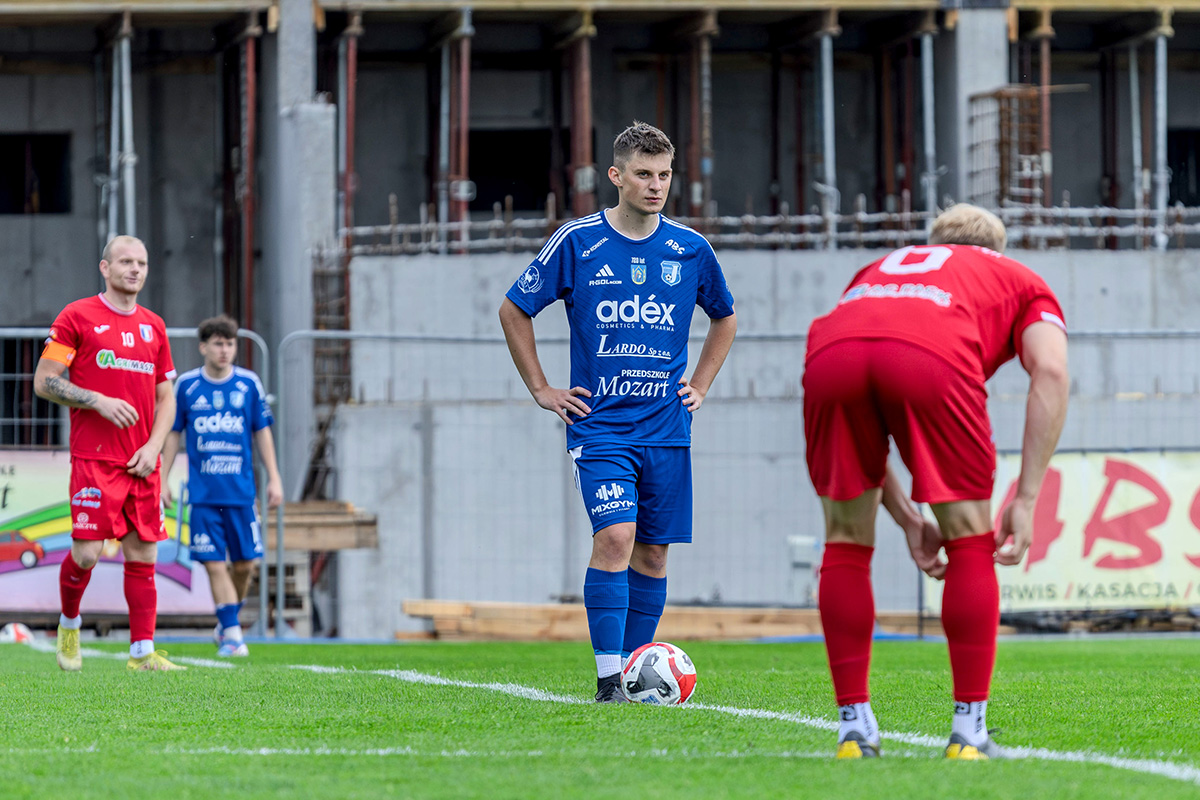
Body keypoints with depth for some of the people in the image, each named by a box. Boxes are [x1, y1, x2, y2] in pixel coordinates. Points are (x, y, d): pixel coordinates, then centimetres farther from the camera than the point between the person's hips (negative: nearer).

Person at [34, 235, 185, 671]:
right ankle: (69, 624, 17)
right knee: (87, 553, -11)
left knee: (142, 554, 1)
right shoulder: (77, 317, -1)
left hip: (142, 462, 5)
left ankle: (142, 652, 4)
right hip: (93, 458, -5)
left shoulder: (153, 326, 14)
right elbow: (44, 381, -4)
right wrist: (100, 401, -15)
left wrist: (153, 446, 1)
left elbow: (166, 397, 17)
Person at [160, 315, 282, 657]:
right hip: (203, 493, -1)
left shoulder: (249, 384, 3)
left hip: (241, 491, 1)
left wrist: (274, 477, 6)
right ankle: (231, 633, -4)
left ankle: (227, 623, 23)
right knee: (215, 564, -7)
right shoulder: (187, 385, 2)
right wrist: (161, 478, 7)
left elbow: (262, 432, 10)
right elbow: (173, 433, 10)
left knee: (245, 562, 2)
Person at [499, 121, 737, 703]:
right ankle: (608, 678, -19)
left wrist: (699, 386, 13)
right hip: (599, 426, -3)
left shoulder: (690, 249, 5)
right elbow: (514, 311, 9)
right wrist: (541, 390, 5)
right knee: (615, 536, -18)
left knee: (653, 552, 5)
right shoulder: (577, 242, -3)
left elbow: (725, 319, 24)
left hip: (666, 430, 3)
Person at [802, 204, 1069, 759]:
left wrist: (908, 520, 36)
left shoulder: (877, 271, 45)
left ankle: (854, 729, 20)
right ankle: (969, 732, 14)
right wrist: (1026, 500, 10)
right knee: (970, 541, 14)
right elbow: (1050, 372, 13)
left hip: (831, 354, 3)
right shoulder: (1023, 282, 36)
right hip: (934, 357, -3)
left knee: (847, 541, 21)